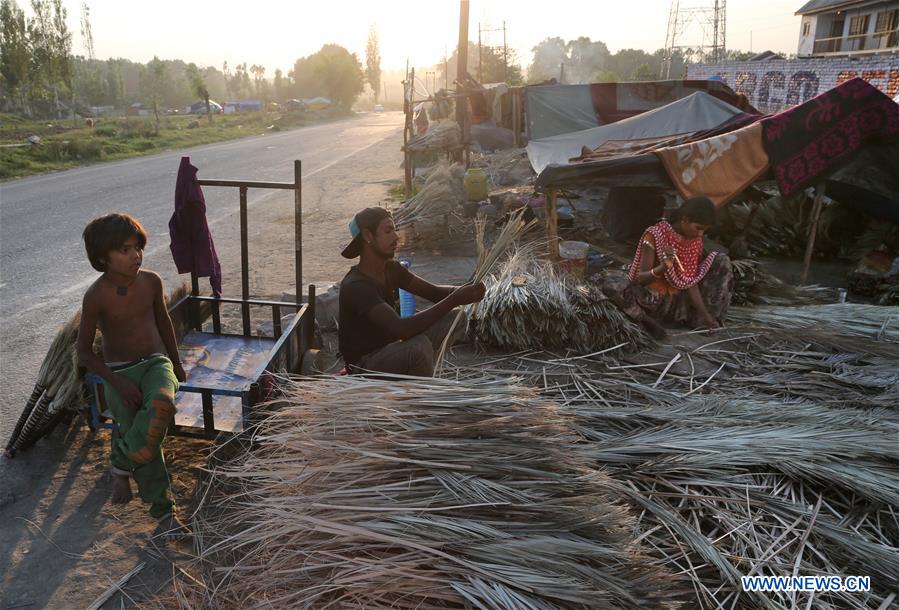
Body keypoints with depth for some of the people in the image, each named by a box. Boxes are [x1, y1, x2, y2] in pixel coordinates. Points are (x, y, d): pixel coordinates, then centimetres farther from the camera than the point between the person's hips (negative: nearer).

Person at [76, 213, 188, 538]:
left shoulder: (151, 282, -4)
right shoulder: (96, 297, -14)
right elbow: (84, 352, -6)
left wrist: (176, 363, 23)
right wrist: (118, 383, -16)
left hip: (156, 364, 2)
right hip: (118, 374, -2)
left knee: (161, 405, -31)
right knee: (147, 448, -13)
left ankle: (122, 462, -6)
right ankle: (164, 514, 6)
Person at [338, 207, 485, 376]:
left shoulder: (391, 269, 2)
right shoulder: (355, 286, -26)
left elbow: (433, 292, 2)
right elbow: (401, 329, -36)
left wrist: (461, 292, -22)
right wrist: (453, 300, -35)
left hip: (390, 347, 9)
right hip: (364, 366, -9)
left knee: (456, 317, 1)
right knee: (420, 345, -37)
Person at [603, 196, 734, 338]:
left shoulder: (696, 240, 0)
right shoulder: (655, 235, -16)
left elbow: (691, 282, 0)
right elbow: (641, 278, -19)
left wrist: (705, 315, -9)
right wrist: (662, 268, -40)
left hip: (680, 303, 6)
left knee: (721, 260, -1)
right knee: (611, 285, -36)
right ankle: (648, 321, -15)